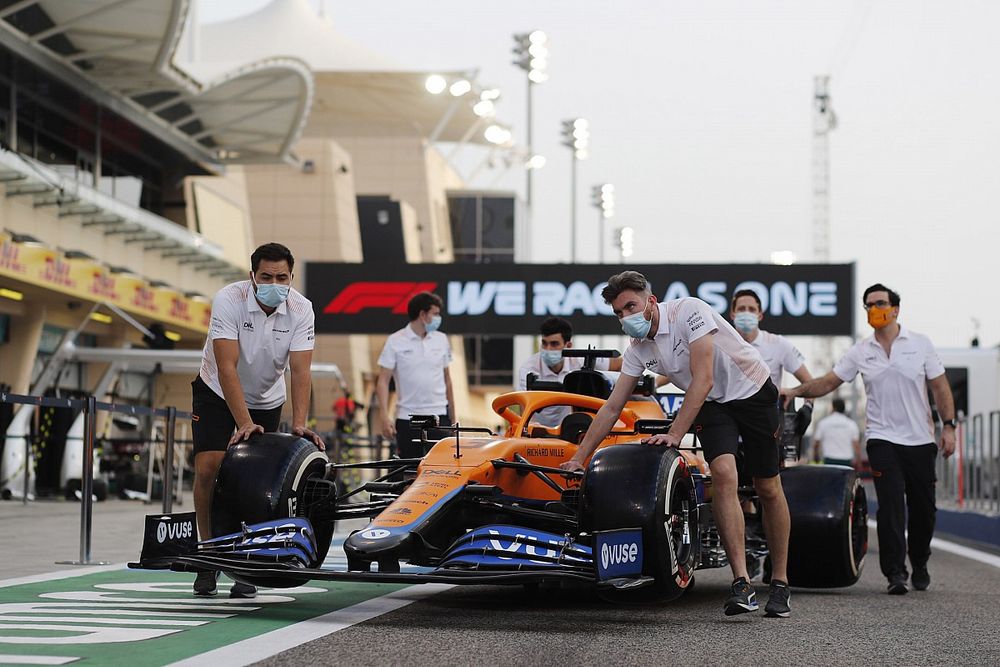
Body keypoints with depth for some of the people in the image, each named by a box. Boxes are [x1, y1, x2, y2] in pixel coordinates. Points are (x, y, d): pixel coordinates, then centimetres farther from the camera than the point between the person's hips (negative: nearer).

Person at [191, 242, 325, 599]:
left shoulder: (301, 309, -20)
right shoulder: (229, 300, -29)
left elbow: (300, 371, -24)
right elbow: (227, 367, -34)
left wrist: (299, 424, -37)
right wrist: (244, 424, -41)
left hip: (266, 399, 2)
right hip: (217, 393, -2)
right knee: (208, 467, -17)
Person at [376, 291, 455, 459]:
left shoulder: (441, 340, 9)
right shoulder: (395, 341, -3)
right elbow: (383, 381, -5)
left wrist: (453, 418, 14)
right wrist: (385, 416, -16)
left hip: (438, 415, 3)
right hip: (407, 418, -2)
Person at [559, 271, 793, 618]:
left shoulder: (688, 310, -26)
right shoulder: (638, 349, -6)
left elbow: (703, 381, -30)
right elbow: (612, 408, -1)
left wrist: (675, 434, -32)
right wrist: (578, 458, -4)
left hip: (753, 393, -4)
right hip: (711, 405, 4)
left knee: (768, 489, 1)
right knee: (723, 474, -21)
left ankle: (780, 583, 15)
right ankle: (742, 585, -27)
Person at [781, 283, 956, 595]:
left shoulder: (920, 344, 3)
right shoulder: (861, 351, 5)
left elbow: (940, 387, 4)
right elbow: (827, 382, 4)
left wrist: (948, 426, -4)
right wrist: (795, 391, -10)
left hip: (920, 440, 1)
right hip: (883, 439, -1)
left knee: (923, 508, 6)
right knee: (891, 506, -13)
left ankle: (919, 565, 26)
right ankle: (895, 573, -11)